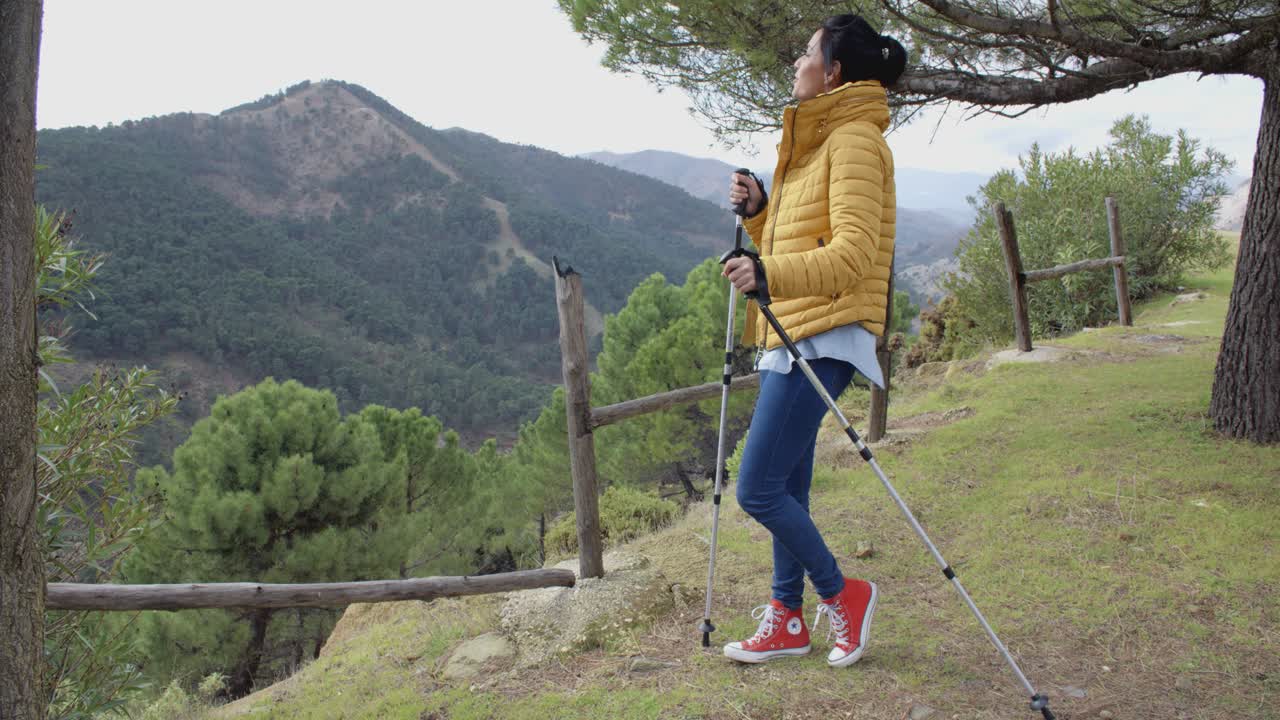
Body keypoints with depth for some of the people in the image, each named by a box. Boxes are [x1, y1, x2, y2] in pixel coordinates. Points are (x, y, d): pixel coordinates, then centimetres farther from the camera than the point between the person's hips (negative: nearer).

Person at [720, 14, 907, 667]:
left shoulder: (855, 139, -9)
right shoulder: (815, 142, 21)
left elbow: (853, 253, -21)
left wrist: (771, 274, -33)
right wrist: (758, 213, 7)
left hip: (822, 341, -10)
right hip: (787, 338, 10)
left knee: (757, 489, -10)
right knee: (785, 488, 11)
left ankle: (842, 593, 8)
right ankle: (787, 620, 21)